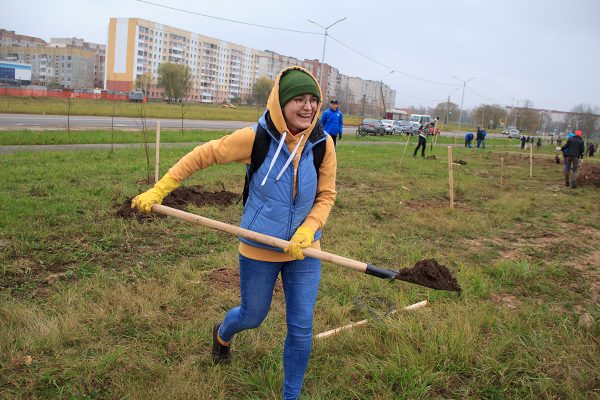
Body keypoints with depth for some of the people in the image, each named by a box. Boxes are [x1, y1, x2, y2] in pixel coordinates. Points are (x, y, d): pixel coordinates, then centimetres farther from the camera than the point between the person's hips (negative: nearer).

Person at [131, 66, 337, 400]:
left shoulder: (323, 144, -12)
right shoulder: (255, 138, -19)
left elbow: (326, 195, -1)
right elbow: (202, 156, -9)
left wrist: (307, 231, -18)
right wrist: (159, 190, -8)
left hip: (304, 250, 2)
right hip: (259, 250, -2)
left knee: (301, 328, 5)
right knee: (252, 317, 18)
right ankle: (222, 334, 57)